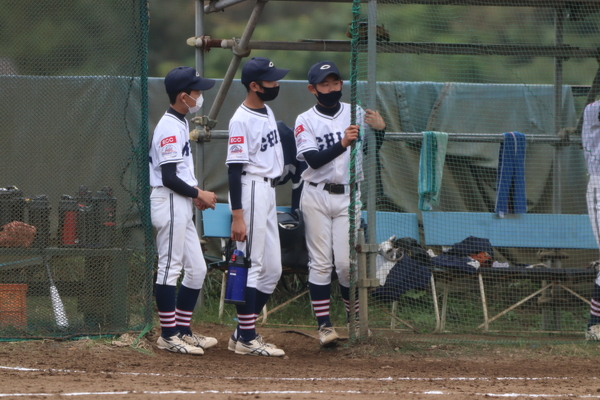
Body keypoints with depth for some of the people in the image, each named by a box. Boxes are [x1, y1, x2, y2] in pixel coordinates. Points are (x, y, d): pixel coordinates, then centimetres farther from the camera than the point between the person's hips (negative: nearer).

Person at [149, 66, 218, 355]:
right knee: (169, 268, -6)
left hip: (182, 206, 10)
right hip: (169, 203, -10)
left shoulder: (180, 125, 16)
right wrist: (199, 194, -11)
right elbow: (168, 177, -20)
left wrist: (195, 195, 10)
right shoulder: (169, 128, -16)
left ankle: (182, 330, 17)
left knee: (196, 269, 12)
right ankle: (169, 335, -4)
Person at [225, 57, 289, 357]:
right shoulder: (241, 120, -16)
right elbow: (235, 168, -19)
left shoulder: (267, 113, 12)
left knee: (272, 269, 11)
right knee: (251, 265, -7)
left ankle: (244, 332, 17)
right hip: (250, 190, -10)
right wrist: (237, 216, -22)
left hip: (269, 191, 10)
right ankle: (246, 338, -4)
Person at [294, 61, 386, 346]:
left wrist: (379, 128, -25)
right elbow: (313, 159, -13)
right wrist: (342, 144, -28)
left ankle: (355, 320, 12)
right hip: (317, 196, -1)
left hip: (348, 197, 1)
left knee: (345, 263, -4)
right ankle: (324, 325, 0)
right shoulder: (306, 121, 1)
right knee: (320, 262, -3)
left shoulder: (355, 114, 6)